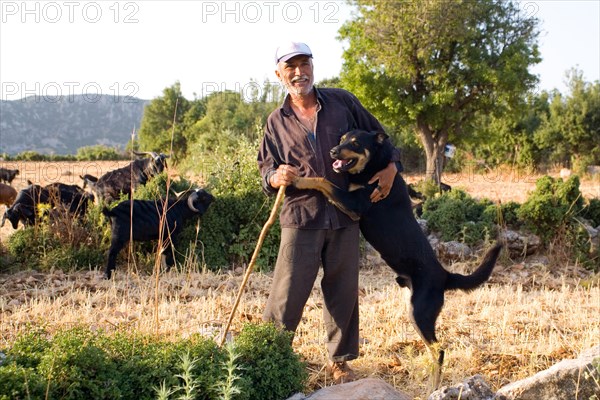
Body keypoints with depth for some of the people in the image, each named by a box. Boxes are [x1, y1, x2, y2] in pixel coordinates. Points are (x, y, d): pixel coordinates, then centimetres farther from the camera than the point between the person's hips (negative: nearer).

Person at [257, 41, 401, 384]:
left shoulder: (343, 102, 5)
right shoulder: (277, 122, 7)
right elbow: (267, 168, 7)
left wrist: (391, 167, -6)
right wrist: (276, 177, -17)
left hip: (344, 216, 1)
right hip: (301, 217, -1)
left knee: (344, 292, 10)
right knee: (288, 294, -4)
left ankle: (340, 360, 26)